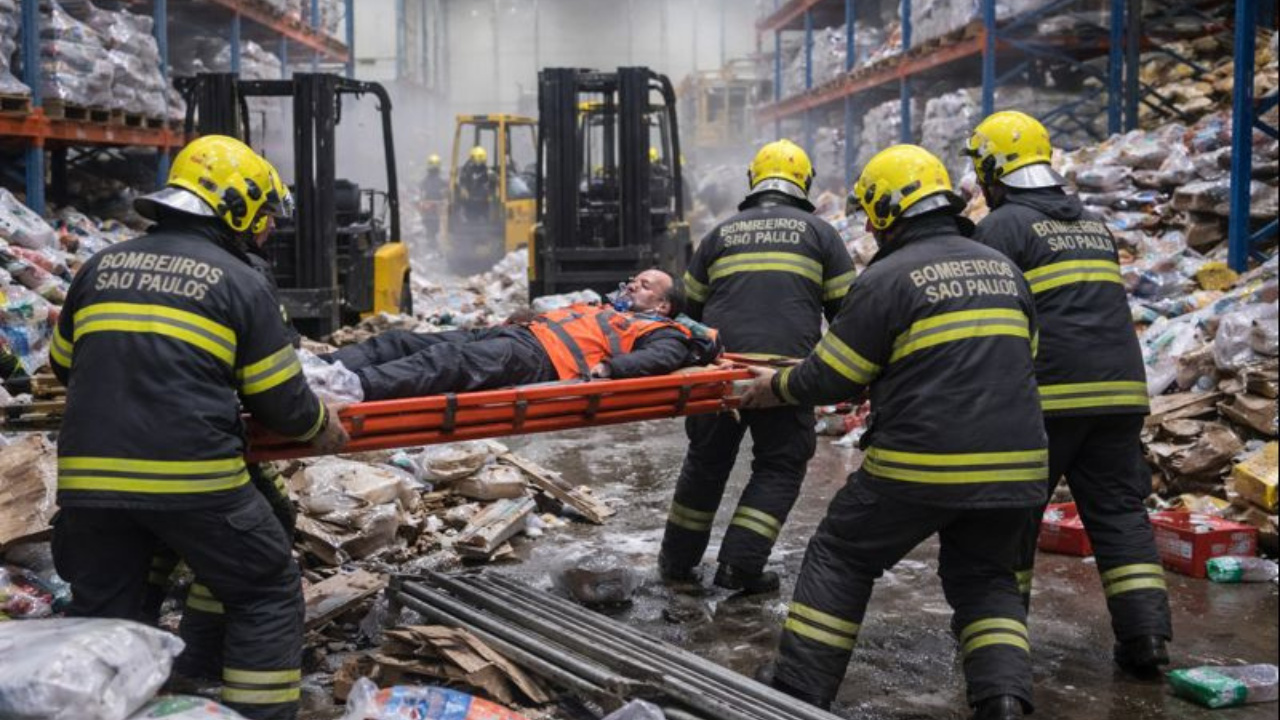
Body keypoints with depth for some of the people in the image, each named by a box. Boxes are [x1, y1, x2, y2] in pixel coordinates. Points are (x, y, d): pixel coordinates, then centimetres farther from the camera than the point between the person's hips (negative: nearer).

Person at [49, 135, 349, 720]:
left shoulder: (101, 267, 12)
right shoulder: (239, 281, -2)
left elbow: (63, 366, 24)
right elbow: (281, 399, 0)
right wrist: (319, 427, 20)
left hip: (89, 477, 5)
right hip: (193, 478, -4)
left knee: (98, 613, 20)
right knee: (268, 594, 13)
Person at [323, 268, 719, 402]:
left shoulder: (659, 331, 15)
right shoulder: (596, 310, 41)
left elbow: (663, 358, -8)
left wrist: (608, 368, -26)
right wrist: (515, 320, 17)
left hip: (537, 358, -9)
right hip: (517, 334, 9)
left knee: (443, 364, -33)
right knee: (399, 342, -8)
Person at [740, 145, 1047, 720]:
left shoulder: (887, 278, -7)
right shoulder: (1005, 270, 12)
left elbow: (830, 378, -4)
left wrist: (777, 386, 15)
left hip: (921, 464, -5)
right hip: (1013, 466, 6)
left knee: (840, 559, 13)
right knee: (983, 578, 23)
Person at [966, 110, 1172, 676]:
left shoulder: (1004, 224, -3)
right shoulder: (1094, 224, 20)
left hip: (1049, 395, -6)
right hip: (1120, 390, 6)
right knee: (1119, 511, 8)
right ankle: (1146, 634, 1)